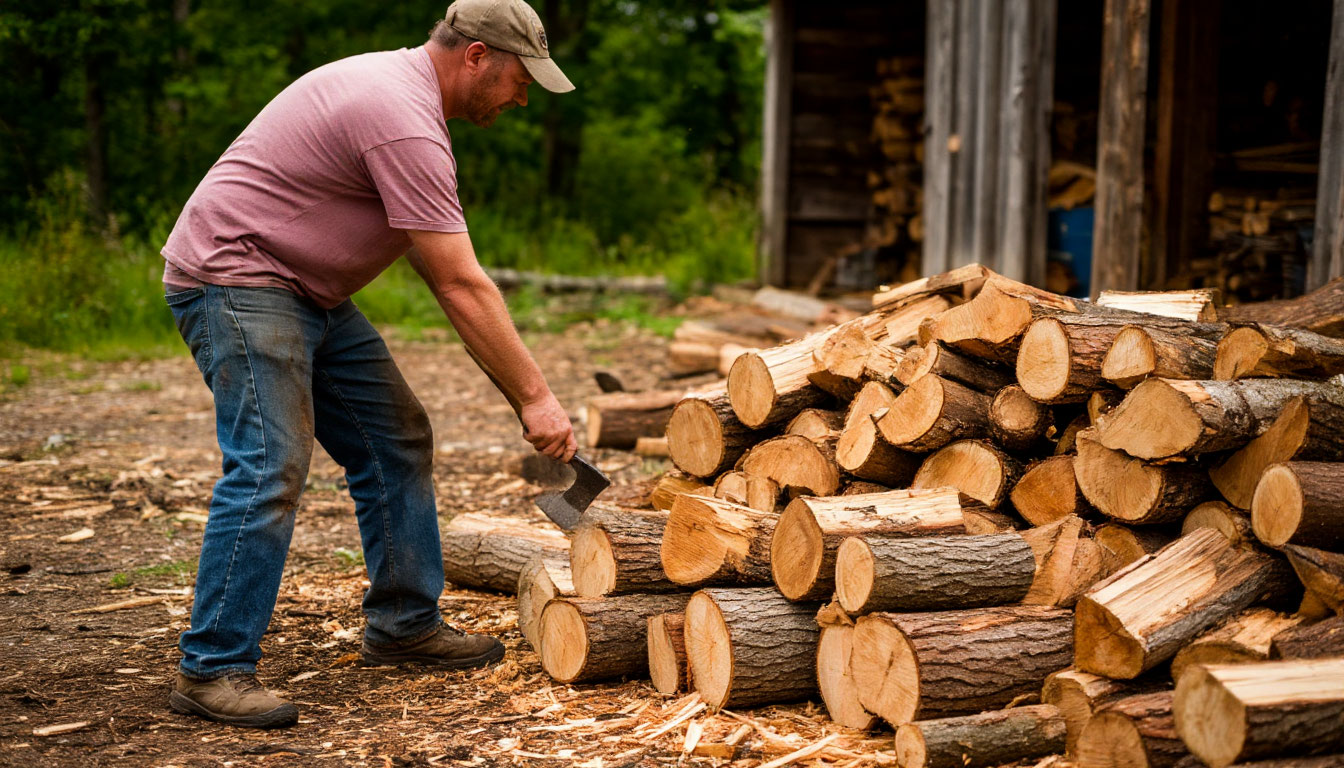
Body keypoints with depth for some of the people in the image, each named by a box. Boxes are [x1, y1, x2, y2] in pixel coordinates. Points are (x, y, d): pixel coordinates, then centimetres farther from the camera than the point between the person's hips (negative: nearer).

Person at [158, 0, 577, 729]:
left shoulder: (401, 87, 11)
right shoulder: (404, 122, -23)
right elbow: (463, 288, -22)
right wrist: (536, 397, -16)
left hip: (309, 290, 11)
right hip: (234, 279, -11)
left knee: (397, 443, 10)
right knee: (270, 468, -17)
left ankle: (403, 624, 19)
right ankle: (211, 669, -9)